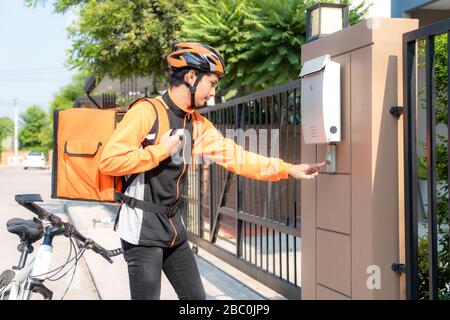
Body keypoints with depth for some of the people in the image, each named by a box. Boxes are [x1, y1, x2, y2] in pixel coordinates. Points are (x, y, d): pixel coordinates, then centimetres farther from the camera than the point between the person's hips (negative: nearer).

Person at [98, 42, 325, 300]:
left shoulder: (197, 124, 7)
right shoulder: (147, 112, -16)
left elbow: (233, 155, 4)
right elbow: (110, 161, -22)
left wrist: (287, 169, -1)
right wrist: (161, 150, -17)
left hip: (173, 225, 8)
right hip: (142, 228, -7)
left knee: (196, 296, 12)